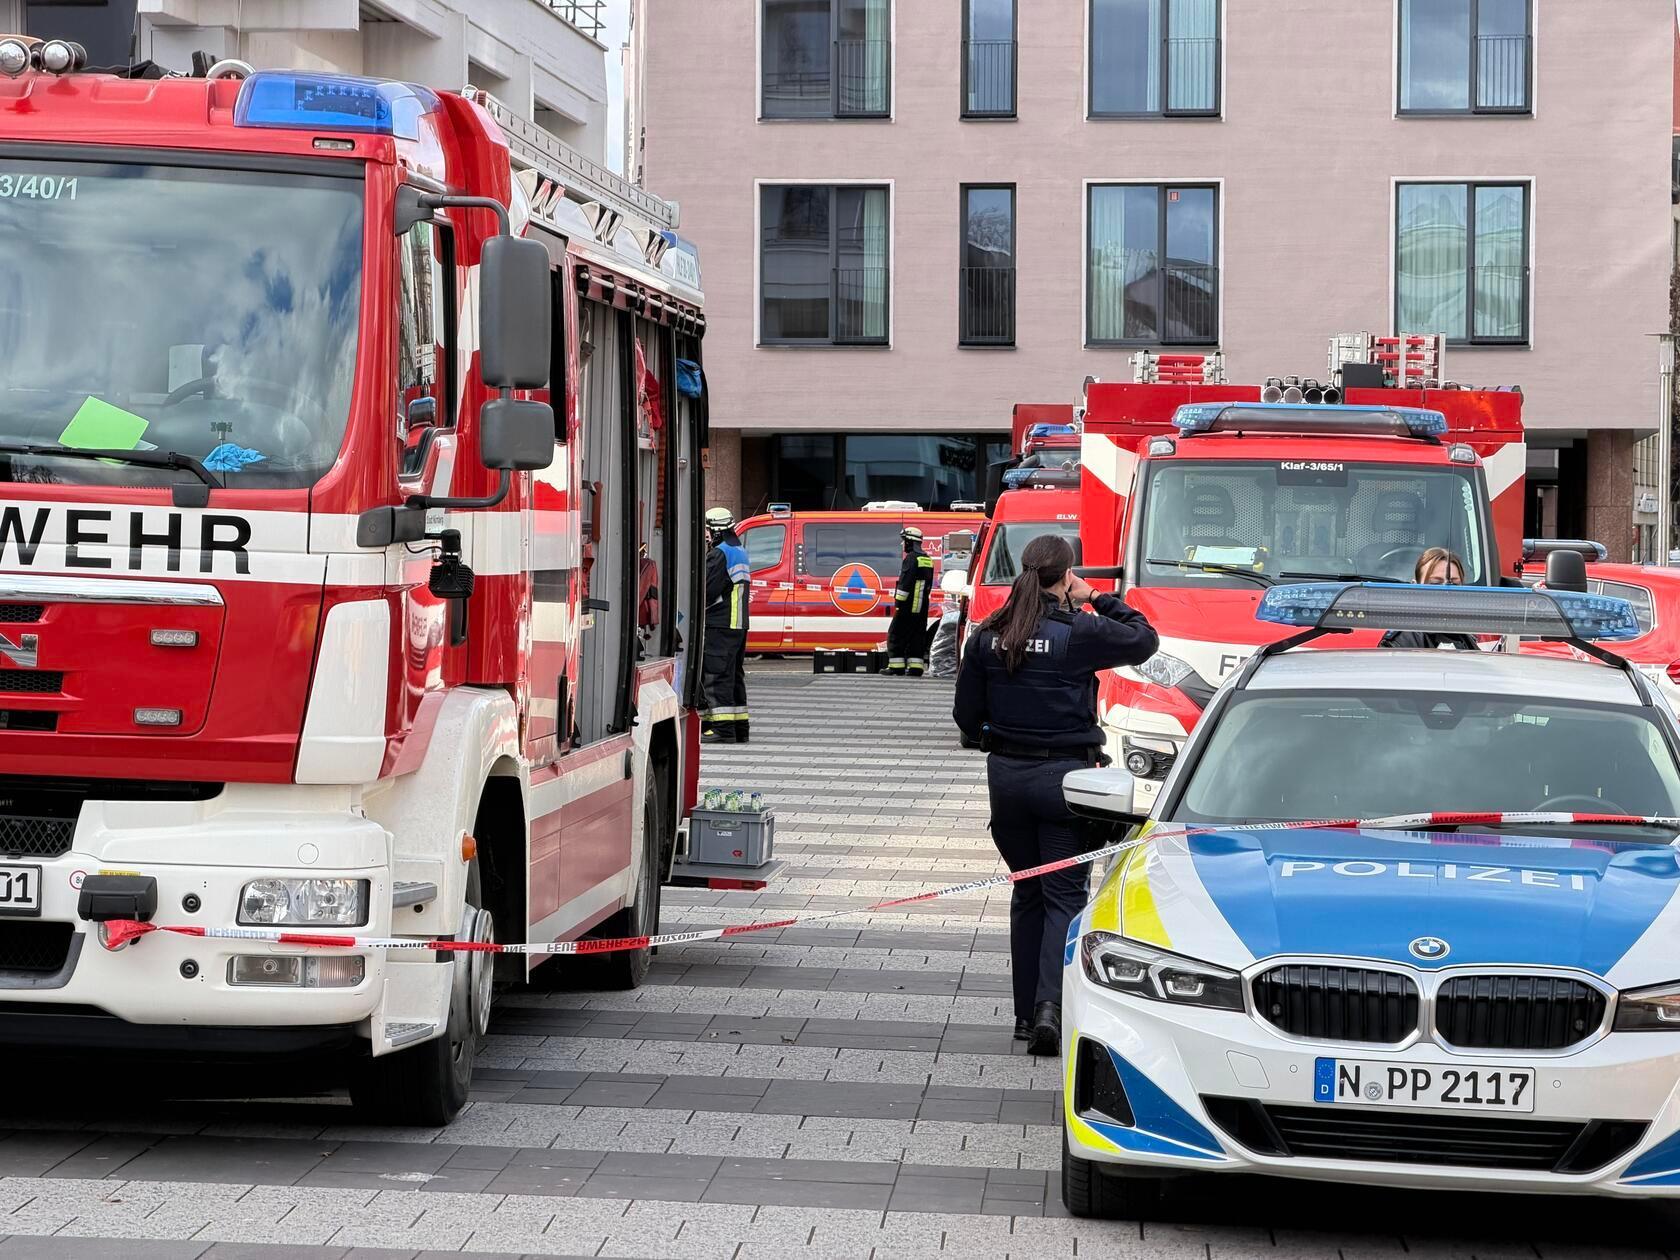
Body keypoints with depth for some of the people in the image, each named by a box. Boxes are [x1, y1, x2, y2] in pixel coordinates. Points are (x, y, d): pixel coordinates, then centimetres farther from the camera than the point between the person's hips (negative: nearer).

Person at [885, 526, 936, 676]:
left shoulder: (911, 558, -13)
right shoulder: (928, 560, 16)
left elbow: (905, 583, -18)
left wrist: (899, 601, -15)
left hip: (909, 606, -9)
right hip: (922, 607, 9)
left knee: (896, 634, -3)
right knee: (918, 635, 9)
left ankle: (896, 666, -6)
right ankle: (915, 667, 5)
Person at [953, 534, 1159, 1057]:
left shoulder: (988, 636, 1)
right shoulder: (1079, 632, -12)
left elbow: (967, 714, 7)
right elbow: (1144, 640, 3)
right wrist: (1101, 600, 9)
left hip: (1006, 774, 4)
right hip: (1064, 775, -4)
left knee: (1027, 893, 16)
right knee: (1064, 895, 1)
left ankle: (1026, 1014, 16)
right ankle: (1049, 1004, -15)